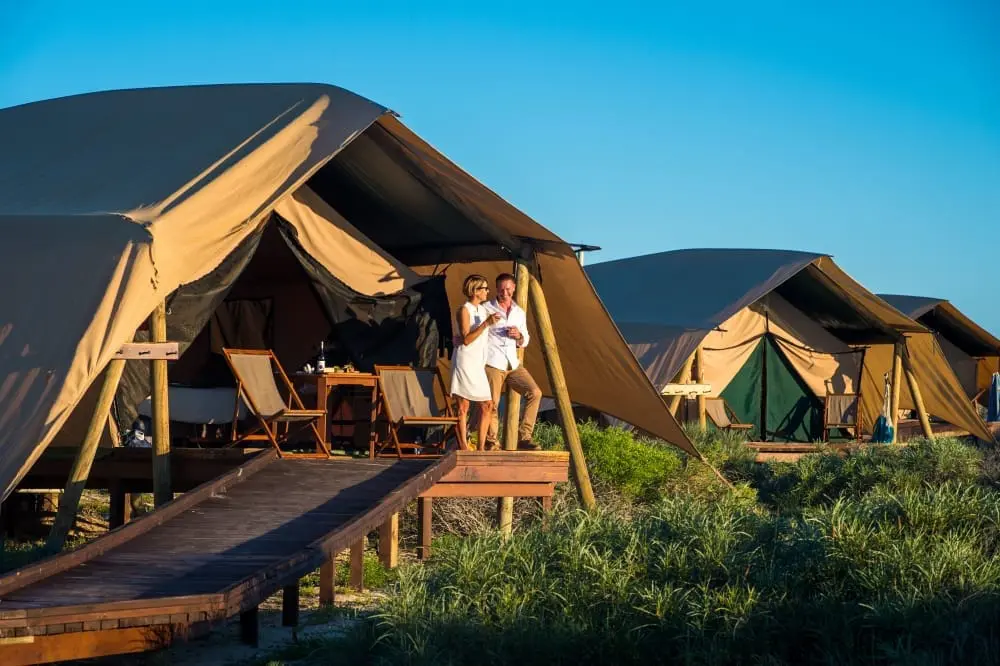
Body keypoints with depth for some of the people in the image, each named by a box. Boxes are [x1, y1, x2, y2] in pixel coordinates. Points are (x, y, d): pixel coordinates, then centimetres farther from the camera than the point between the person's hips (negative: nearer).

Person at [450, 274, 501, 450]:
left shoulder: (484, 310, 15)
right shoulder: (464, 311, -8)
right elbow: (466, 339, -17)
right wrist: (486, 324, -23)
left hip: (479, 363, 8)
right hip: (464, 361, -8)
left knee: (487, 405, 2)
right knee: (463, 406, -4)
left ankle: (481, 447, 6)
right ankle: (463, 447, -2)